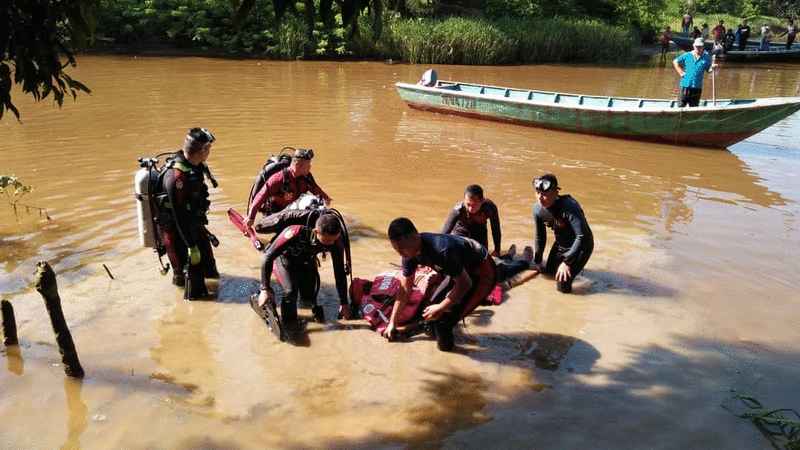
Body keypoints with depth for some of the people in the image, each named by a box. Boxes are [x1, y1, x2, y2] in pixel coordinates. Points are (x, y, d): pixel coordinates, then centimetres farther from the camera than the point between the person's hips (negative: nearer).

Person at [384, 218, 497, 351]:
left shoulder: (442, 249, -38)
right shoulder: (410, 252, -12)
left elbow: (465, 283, -26)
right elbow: (405, 289, 0)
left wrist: (440, 308, -18)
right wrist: (392, 322, 3)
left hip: (482, 272, -8)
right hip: (463, 270, 8)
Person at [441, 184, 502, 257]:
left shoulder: (490, 207, -34)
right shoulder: (458, 210, -38)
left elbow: (496, 229, -17)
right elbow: (444, 233, -37)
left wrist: (497, 251, -9)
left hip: (480, 235, 2)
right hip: (460, 234, -2)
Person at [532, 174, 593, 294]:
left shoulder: (569, 207, -34)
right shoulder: (538, 209, -14)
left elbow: (582, 236, -36)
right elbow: (539, 236, 2)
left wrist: (567, 262, -33)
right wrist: (537, 261, 8)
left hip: (581, 245, -7)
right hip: (560, 245, 7)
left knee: (562, 286, -14)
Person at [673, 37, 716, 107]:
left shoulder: (706, 58, 3)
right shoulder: (687, 55, 3)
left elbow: (709, 69, 7)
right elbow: (675, 61, 9)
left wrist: (712, 67, -16)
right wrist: (680, 72, 1)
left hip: (697, 87, 1)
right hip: (685, 85, -1)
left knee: (694, 107, 8)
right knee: (682, 105, 2)